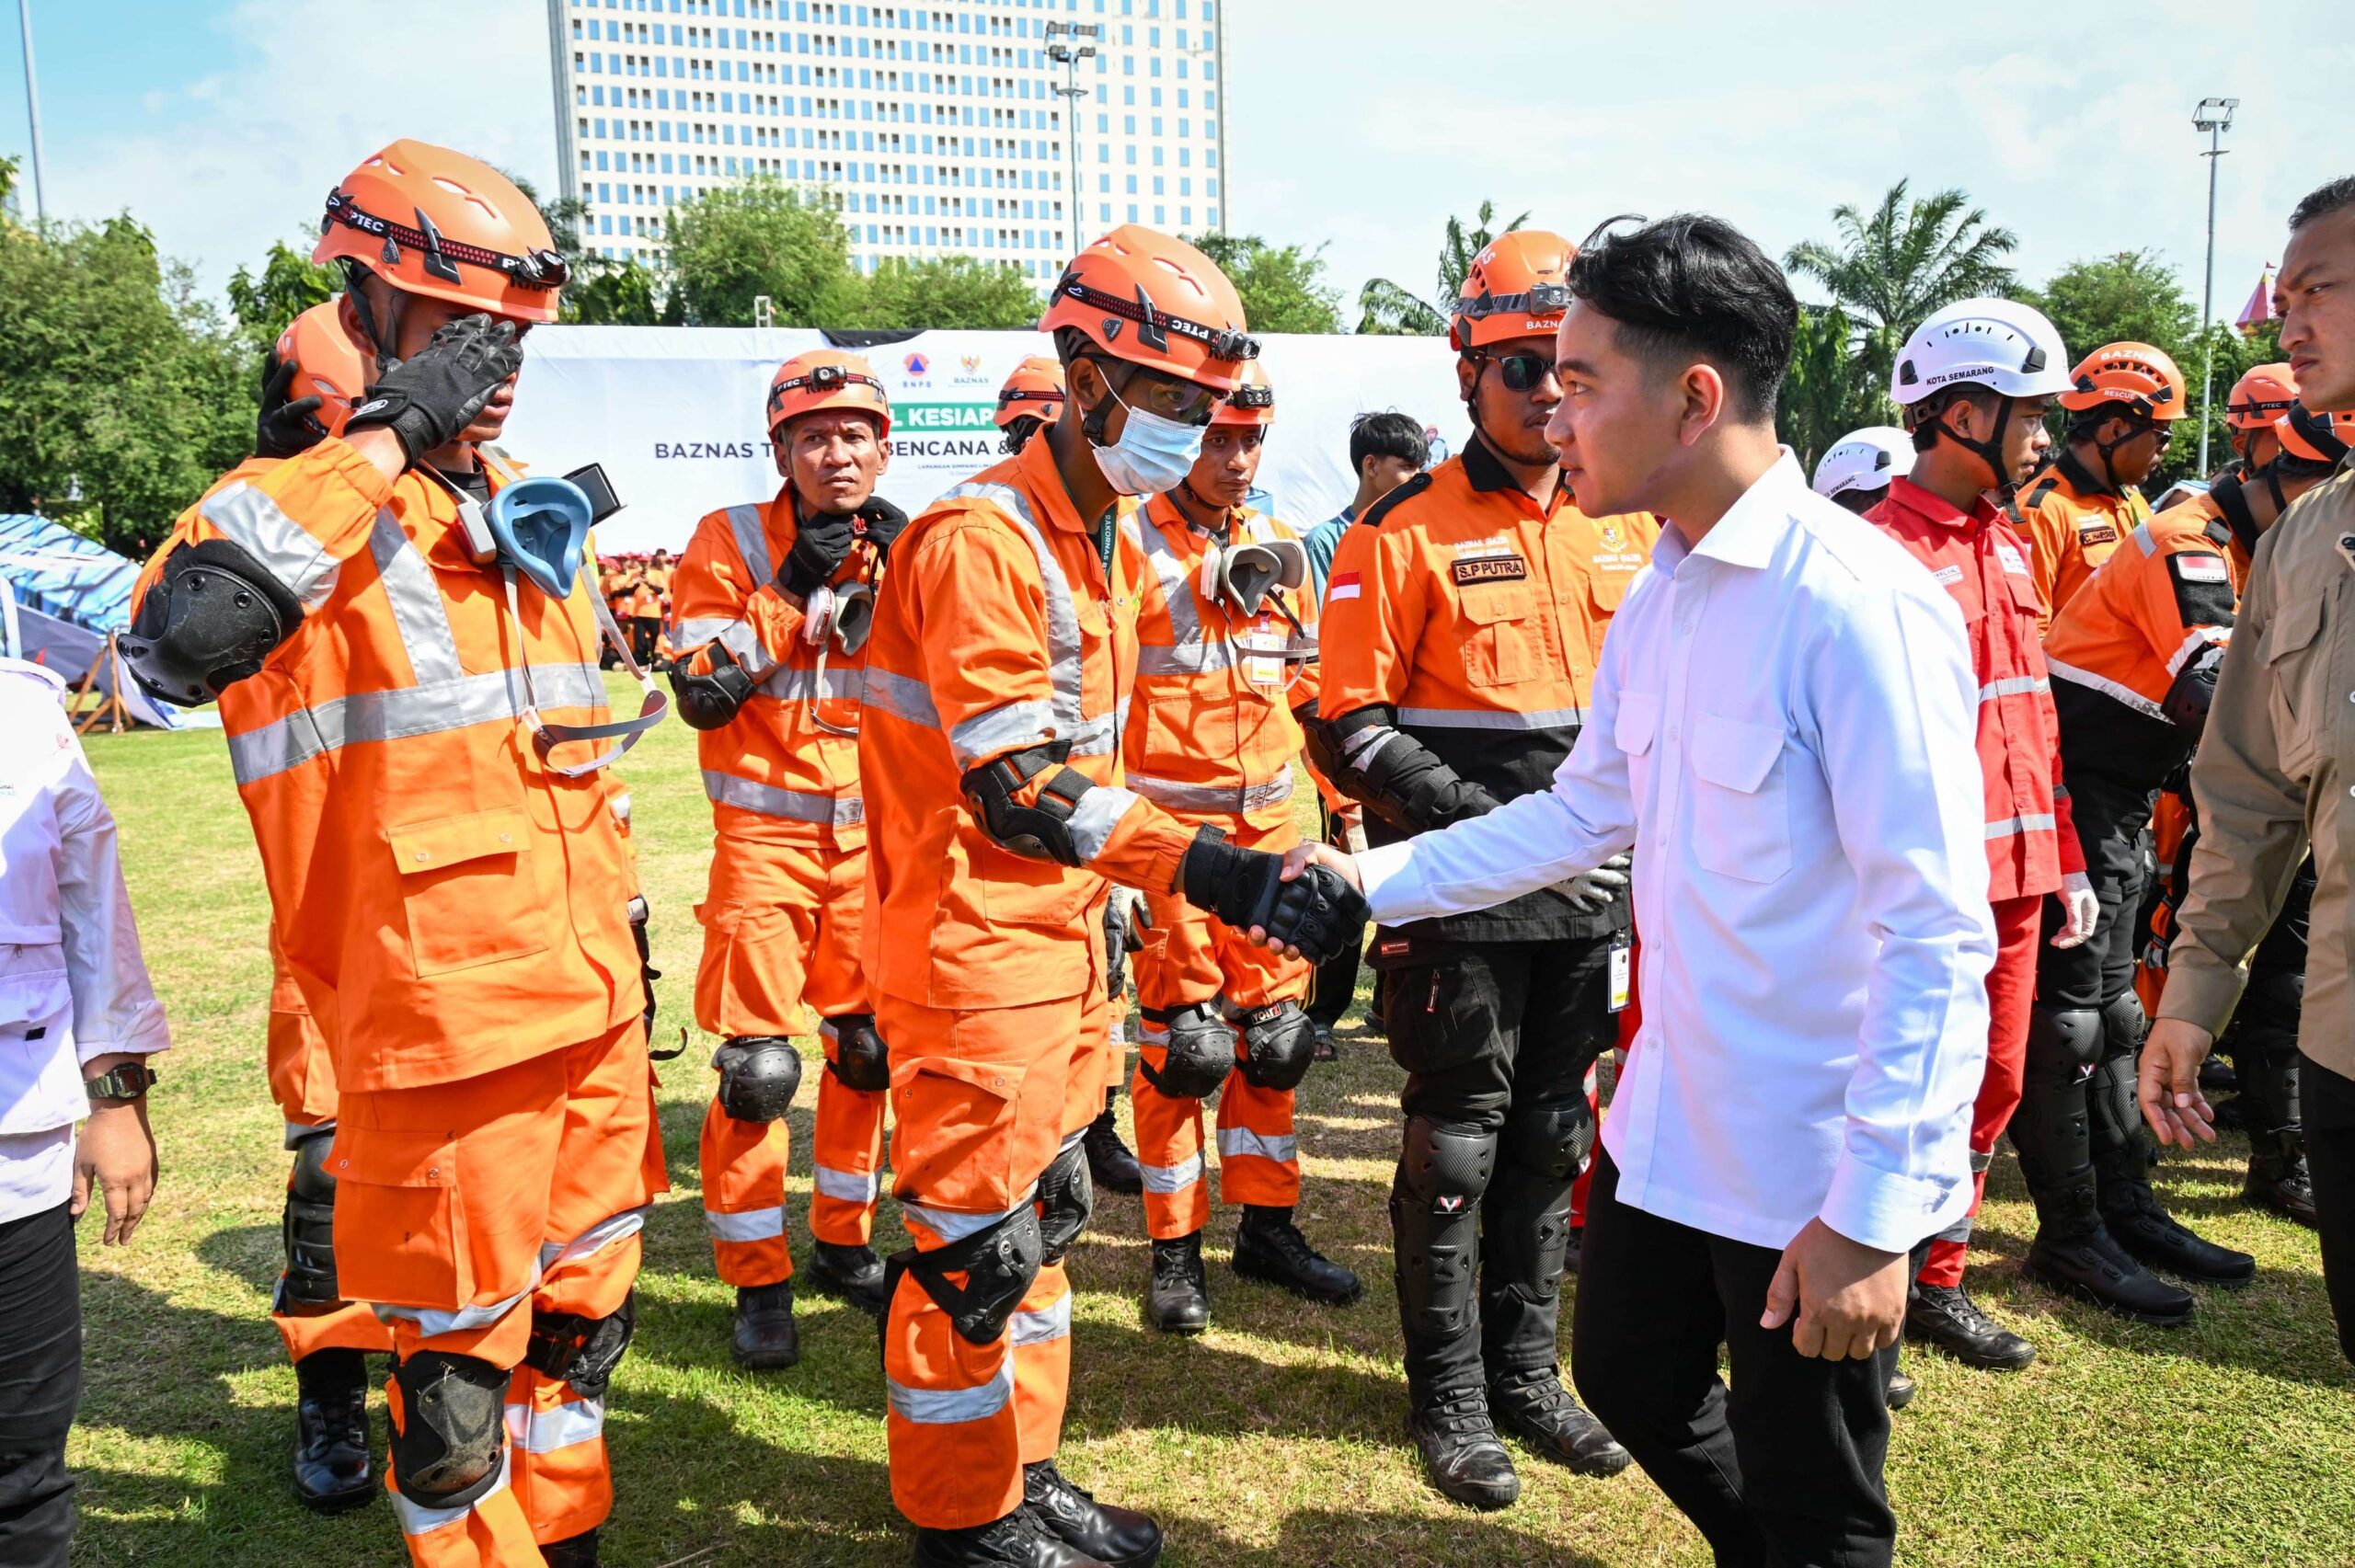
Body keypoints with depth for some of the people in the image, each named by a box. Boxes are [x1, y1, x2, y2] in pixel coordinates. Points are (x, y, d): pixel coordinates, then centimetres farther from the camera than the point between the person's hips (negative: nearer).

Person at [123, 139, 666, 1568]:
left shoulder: (531, 512, 12)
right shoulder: (300, 513, -10)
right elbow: (178, 638, -34)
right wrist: (385, 438, -28)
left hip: (592, 1006, 7)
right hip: (442, 1025, -7)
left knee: (583, 1313, 22)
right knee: (459, 1356, 6)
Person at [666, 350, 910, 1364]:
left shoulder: (906, 548, 5)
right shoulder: (731, 541, -6)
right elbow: (703, 693, -15)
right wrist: (795, 589, -19)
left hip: (876, 835, 4)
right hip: (765, 836, -4)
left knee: (872, 1049, 12)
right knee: (757, 1069, -4)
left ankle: (844, 1245, 30)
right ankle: (757, 1282, 11)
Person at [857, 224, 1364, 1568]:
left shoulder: (1117, 538, 11)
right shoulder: (980, 540, -20)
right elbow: (1020, 790, -26)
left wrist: (1096, 905, 18)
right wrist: (1215, 871, -32)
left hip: (1062, 931, 9)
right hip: (971, 947, -9)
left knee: (1040, 1207, 18)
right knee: (973, 1234, 3)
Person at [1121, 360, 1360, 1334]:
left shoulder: (1283, 550, 11)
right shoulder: (1132, 540, -6)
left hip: (1267, 818, 5)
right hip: (1166, 822, -5)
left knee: (1272, 1031, 10)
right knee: (1179, 1040, 0)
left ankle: (1267, 1226, 25)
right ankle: (1175, 1249, 14)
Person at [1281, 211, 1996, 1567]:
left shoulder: (1859, 602, -23)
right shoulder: (1660, 594, 6)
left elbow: (1939, 936, -24)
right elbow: (1592, 809, 14)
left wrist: (1876, 1211, -23)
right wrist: (1374, 880, 10)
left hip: (1817, 1168, -8)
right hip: (1671, 1130, 8)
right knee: (1629, 1382, 24)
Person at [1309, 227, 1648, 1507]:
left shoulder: (1630, 529, 9)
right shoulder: (1405, 534, -7)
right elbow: (1349, 729, -11)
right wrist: (1477, 818, -19)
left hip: (1593, 896, 5)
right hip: (1459, 902, -5)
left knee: (1550, 1138, 15)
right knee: (1456, 1146, 6)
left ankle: (1525, 1375, 32)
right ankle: (1449, 1401, 23)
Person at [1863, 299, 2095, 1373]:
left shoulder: (2007, 545, 14)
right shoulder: (1883, 551, -13)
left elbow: (2032, 719, 18)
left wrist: (2065, 861, 18)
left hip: (2013, 877, 8)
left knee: (1991, 1087, 16)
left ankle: (1934, 1286, 33)